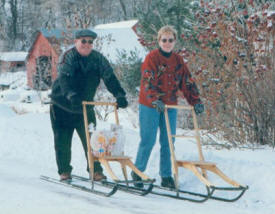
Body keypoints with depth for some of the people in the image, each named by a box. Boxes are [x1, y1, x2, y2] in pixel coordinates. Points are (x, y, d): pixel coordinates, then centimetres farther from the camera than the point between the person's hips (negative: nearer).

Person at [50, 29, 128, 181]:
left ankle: (95, 170, 4)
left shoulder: (98, 59, -4)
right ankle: (64, 171, 16)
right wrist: (71, 95, -49)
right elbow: (64, 79, -31)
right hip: (62, 107, -3)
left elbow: (110, 78, -11)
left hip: (85, 107, 3)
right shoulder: (68, 57, -16)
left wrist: (119, 95, -27)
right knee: (63, 141, 3)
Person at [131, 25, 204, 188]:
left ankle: (166, 176, 15)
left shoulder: (178, 60, 9)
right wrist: (155, 100, -33)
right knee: (148, 141, -3)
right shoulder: (152, 58, -8)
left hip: (170, 106, 5)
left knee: (168, 142, 6)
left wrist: (196, 101, 2)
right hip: (150, 107, -5)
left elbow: (188, 82, 12)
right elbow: (147, 81, -19)